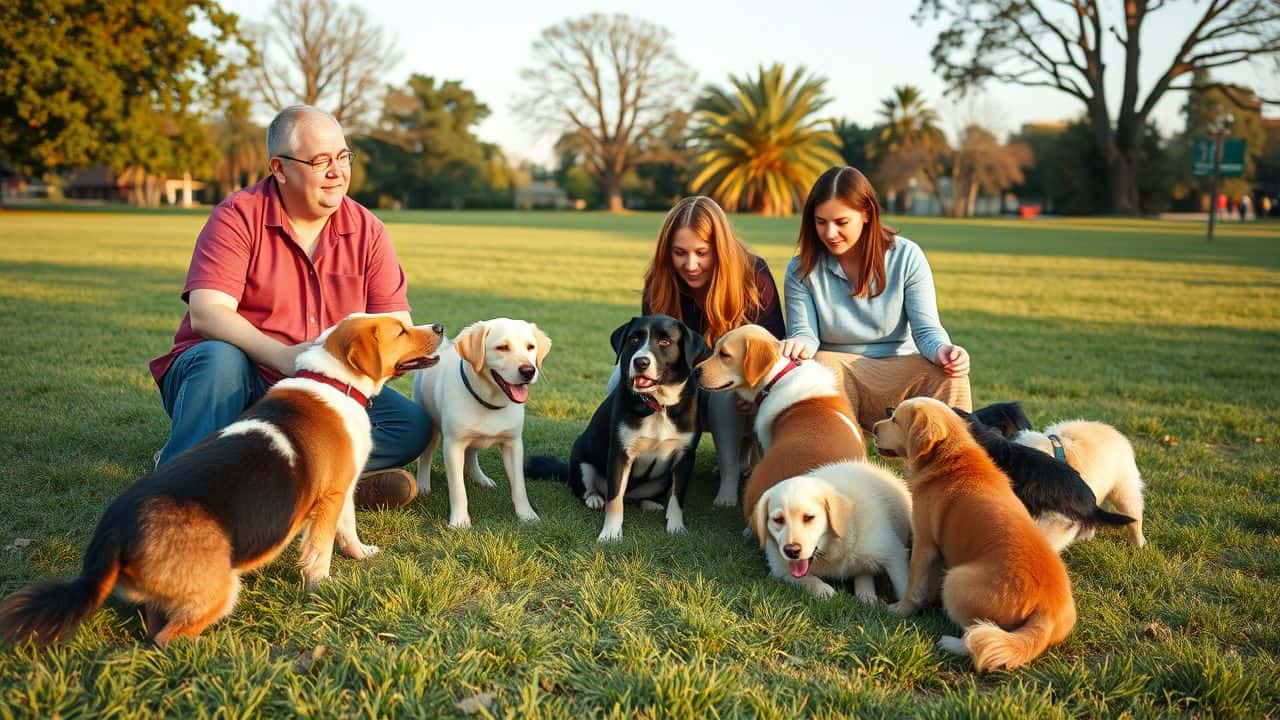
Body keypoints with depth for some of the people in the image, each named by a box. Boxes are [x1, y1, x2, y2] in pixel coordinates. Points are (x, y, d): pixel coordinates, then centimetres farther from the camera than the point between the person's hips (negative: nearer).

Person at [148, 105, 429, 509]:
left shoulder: (366, 230, 1)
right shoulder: (238, 216, -10)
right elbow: (206, 314, -23)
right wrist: (284, 357, -39)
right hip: (235, 384, -4)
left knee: (413, 425, -19)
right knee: (219, 357, -36)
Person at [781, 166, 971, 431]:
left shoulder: (907, 257, -1)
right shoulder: (802, 270, 1)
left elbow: (926, 329, -5)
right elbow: (804, 332, -5)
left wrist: (942, 350, -29)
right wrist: (802, 345, -31)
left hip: (901, 367, 1)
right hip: (835, 367, 0)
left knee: (951, 378, -30)